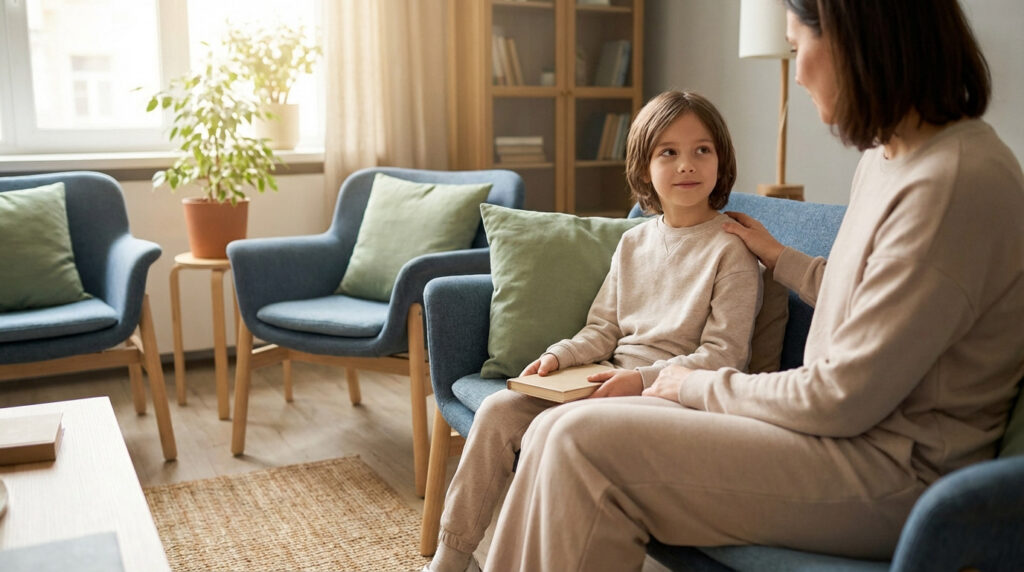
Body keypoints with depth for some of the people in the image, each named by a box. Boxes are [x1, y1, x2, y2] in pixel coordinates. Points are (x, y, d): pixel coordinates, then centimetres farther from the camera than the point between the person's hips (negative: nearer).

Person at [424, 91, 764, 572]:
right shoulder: (633, 242, 12)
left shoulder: (732, 248, -8)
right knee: (498, 411, -7)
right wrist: (559, 356, -3)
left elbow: (722, 356, -13)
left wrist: (641, 379, -22)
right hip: (612, 384, 7)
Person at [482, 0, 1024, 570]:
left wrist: (699, 384, -6)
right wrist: (779, 256, 34)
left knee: (585, 443, -19)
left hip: (894, 475, -9)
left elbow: (843, 399, -20)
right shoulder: (888, 157, 9)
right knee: (555, 432, -3)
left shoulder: (957, 181, -21)